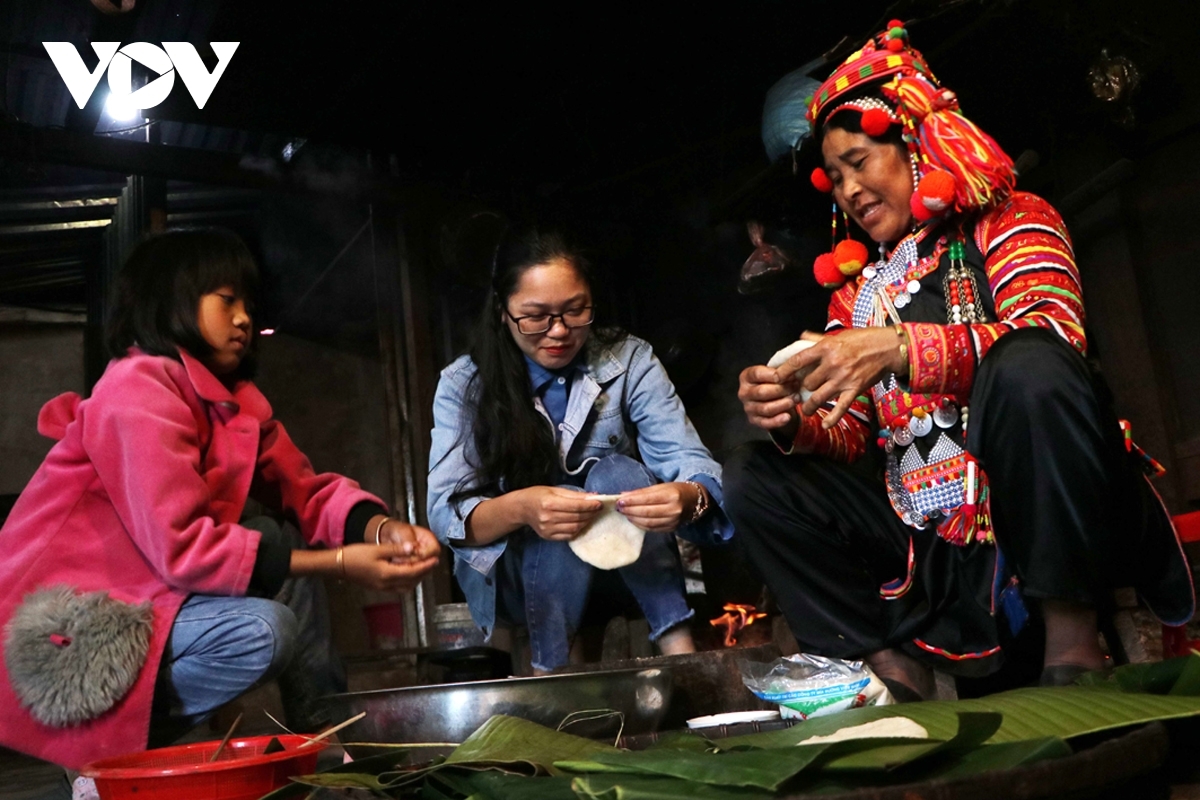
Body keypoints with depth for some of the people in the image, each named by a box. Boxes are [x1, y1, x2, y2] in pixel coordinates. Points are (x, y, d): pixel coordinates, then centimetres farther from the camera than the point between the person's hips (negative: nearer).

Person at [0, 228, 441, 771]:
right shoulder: (140, 388, -18)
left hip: (136, 604, 9)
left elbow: (305, 488, 2)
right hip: (57, 636, -9)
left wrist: (382, 530, -20)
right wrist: (339, 563, -25)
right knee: (263, 629, -25)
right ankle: (114, 748, -6)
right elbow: (181, 547, -26)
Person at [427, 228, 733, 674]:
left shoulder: (629, 361, -7)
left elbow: (691, 461, -17)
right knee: (561, 523, -31)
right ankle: (549, 672, -18)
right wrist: (519, 508, -42)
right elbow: (446, 513, -19)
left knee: (615, 473, -27)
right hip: (509, 571, -1)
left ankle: (679, 651, -27)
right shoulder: (464, 384, -8)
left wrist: (687, 497, -43)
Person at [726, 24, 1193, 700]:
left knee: (1028, 368, -34)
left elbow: (1051, 342, -18)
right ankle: (899, 676, -10)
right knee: (754, 479, -3)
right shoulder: (857, 287, 18)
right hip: (931, 536, 6)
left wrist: (900, 348, -31)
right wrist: (796, 422, -10)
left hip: (1044, 509, -5)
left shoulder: (1008, 223, 3)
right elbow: (852, 440, 12)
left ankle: (1073, 645, -21)